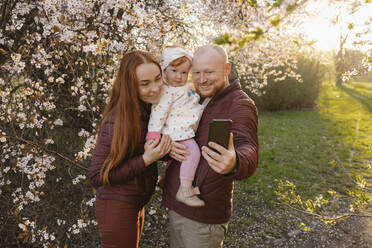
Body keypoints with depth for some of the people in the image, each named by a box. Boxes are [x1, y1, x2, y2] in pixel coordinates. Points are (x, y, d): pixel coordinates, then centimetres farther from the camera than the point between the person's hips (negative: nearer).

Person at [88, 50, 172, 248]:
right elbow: (97, 176, -23)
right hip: (116, 207, -8)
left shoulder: (152, 109, -3)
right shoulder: (117, 120, -26)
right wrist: (146, 159, -28)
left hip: (136, 204, 8)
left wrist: (165, 150, -13)